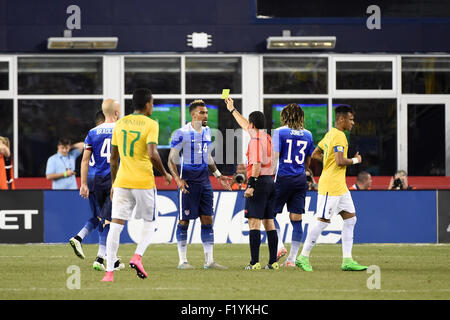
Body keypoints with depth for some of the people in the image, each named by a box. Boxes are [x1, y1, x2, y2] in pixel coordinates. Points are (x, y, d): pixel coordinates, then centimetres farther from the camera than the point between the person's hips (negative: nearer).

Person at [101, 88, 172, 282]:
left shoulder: (120, 124, 9)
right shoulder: (150, 124, -6)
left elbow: (113, 158, 13)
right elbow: (153, 155, -17)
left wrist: (113, 184, 22)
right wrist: (165, 174, -1)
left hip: (122, 181, 3)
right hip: (144, 182, -3)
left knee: (116, 224, 0)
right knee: (149, 222, 16)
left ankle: (109, 271, -9)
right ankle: (138, 256, -6)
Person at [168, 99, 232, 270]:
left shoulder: (207, 131, 10)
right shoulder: (182, 133, -11)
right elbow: (172, 160, -9)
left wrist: (218, 176, 20)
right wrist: (178, 179, -23)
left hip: (204, 179, 6)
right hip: (188, 180, -6)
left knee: (207, 220, 4)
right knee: (184, 220, -1)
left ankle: (209, 260, 6)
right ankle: (182, 261, 6)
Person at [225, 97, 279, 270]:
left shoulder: (255, 139, -12)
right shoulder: (267, 137, 15)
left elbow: (257, 165, -21)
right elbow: (245, 126, 32)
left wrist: (251, 185, -24)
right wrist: (232, 109, 42)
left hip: (259, 181, -9)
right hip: (270, 181, 9)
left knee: (254, 223, -9)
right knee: (269, 222, 8)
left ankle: (254, 262, -14)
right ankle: (273, 261, 7)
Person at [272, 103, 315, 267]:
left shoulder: (280, 132, -4)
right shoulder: (307, 135, 9)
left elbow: (274, 157, -10)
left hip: (283, 178, -4)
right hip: (301, 180, 4)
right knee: (296, 219, 4)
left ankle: (279, 246, -9)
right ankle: (292, 259, 5)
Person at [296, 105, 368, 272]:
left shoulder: (330, 134, 15)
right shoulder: (339, 136, -15)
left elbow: (315, 154, 22)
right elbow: (340, 161, -23)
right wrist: (355, 160, -6)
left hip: (340, 186, 10)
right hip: (331, 186, -10)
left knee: (350, 219, 7)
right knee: (322, 220, -5)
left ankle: (347, 260, 6)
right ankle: (303, 257, 3)